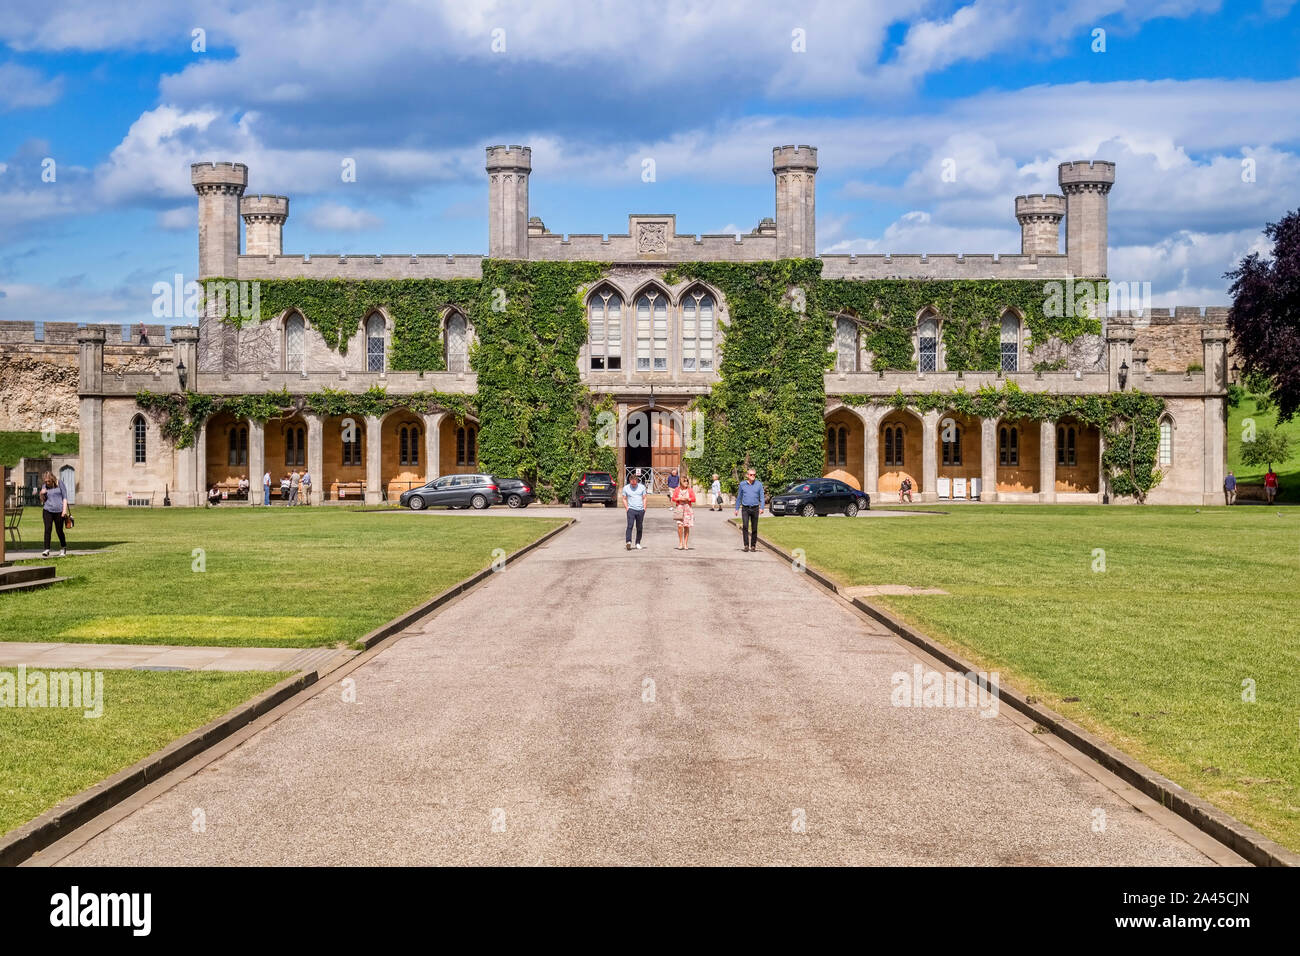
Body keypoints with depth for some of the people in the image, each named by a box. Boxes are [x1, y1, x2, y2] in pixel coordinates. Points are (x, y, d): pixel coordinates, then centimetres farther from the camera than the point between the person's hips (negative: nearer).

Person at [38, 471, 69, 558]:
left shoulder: (59, 484, 2)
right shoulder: (44, 486, 9)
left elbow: (65, 497, 3)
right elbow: (42, 500, 15)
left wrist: (64, 510, -6)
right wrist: (41, 494, -7)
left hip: (59, 511, -2)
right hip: (47, 510, 2)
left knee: (59, 530, 6)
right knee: (48, 529, -12)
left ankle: (63, 548, 29)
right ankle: (46, 550, -14)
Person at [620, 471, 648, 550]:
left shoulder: (642, 487, 6)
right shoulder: (626, 488, 4)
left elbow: (644, 498, 11)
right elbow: (624, 499, 9)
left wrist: (644, 508, 2)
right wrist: (627, 508, -2)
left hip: (640, 510, 2)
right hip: (631, 509, -2)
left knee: (639, 527, 5)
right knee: (630, 525, -18)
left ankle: (638, 543, 16)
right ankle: (628, 542, -27)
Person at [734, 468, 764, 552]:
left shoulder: (759, 484, 3)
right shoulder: (742, 484, 5)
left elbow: (762, 497, 0)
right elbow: (739, 497, 13)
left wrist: (762, 508, -13)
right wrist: (737, 509, 12)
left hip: (755, 508, 0)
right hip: (745, 508, 0)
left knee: (754, 528, 4)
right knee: (745, 526, -16)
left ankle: (753, 546, 15)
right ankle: (746, 545, -15)